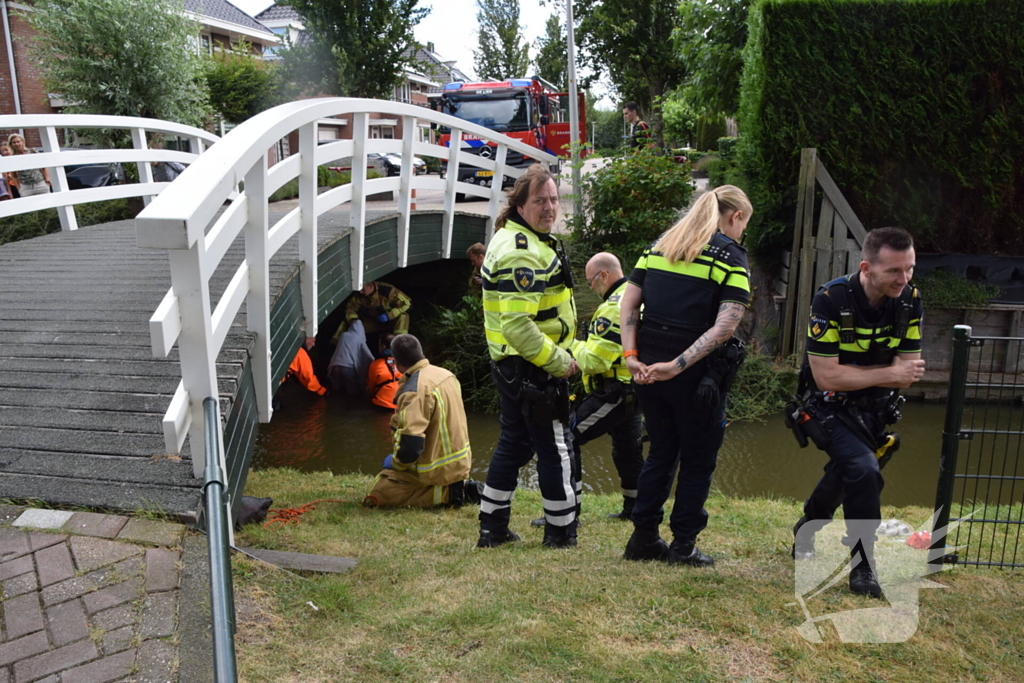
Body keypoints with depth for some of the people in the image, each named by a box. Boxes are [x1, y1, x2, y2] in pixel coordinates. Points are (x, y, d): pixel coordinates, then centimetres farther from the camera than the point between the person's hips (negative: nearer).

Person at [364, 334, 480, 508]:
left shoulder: (414, 391, -24)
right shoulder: (446, 374, 2)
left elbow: (411, 445, -28)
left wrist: (395, 463, -8)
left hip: (437, 470, -9)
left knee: (376, 497, -5)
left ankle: (448, 493, -8)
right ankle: (458, 488, 10)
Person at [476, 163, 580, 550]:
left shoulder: (510, 239, 15)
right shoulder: (523, 252, -20)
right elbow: (517, 324, -29)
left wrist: (557, 355, 22)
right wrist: (559, 362, -20)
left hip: (511, 365, 11)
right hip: (533, 369, -11)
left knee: (514, 443, 18)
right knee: (556, 448, 3)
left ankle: (493, 529, 28)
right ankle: (561, 533, 18)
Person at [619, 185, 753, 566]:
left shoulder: (659, 245, 12)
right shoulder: (731, 255, -4)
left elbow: (628, 303, 4)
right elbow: (725, 326, -17)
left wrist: (631, 355, -2)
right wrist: (677, 365, -19)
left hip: (648, 366, 5)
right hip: (696, 375, -5)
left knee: (661, 452, 19)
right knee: (698, 459, 12)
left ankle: (643, 538, 24)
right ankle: (683, 546, 19)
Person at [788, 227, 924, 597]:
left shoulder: (910, 300, -12)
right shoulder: (831, 299, -27)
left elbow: (908, 370, -10)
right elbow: (827, 376, -28)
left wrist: (859, 374, -25)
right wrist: (888, 373, -25)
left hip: (874, 409, 6)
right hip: (829, 405, -6)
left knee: (847, 471, 24)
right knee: (863, 468, -27)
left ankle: (805, 534, 52)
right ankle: (863, 568, -9)